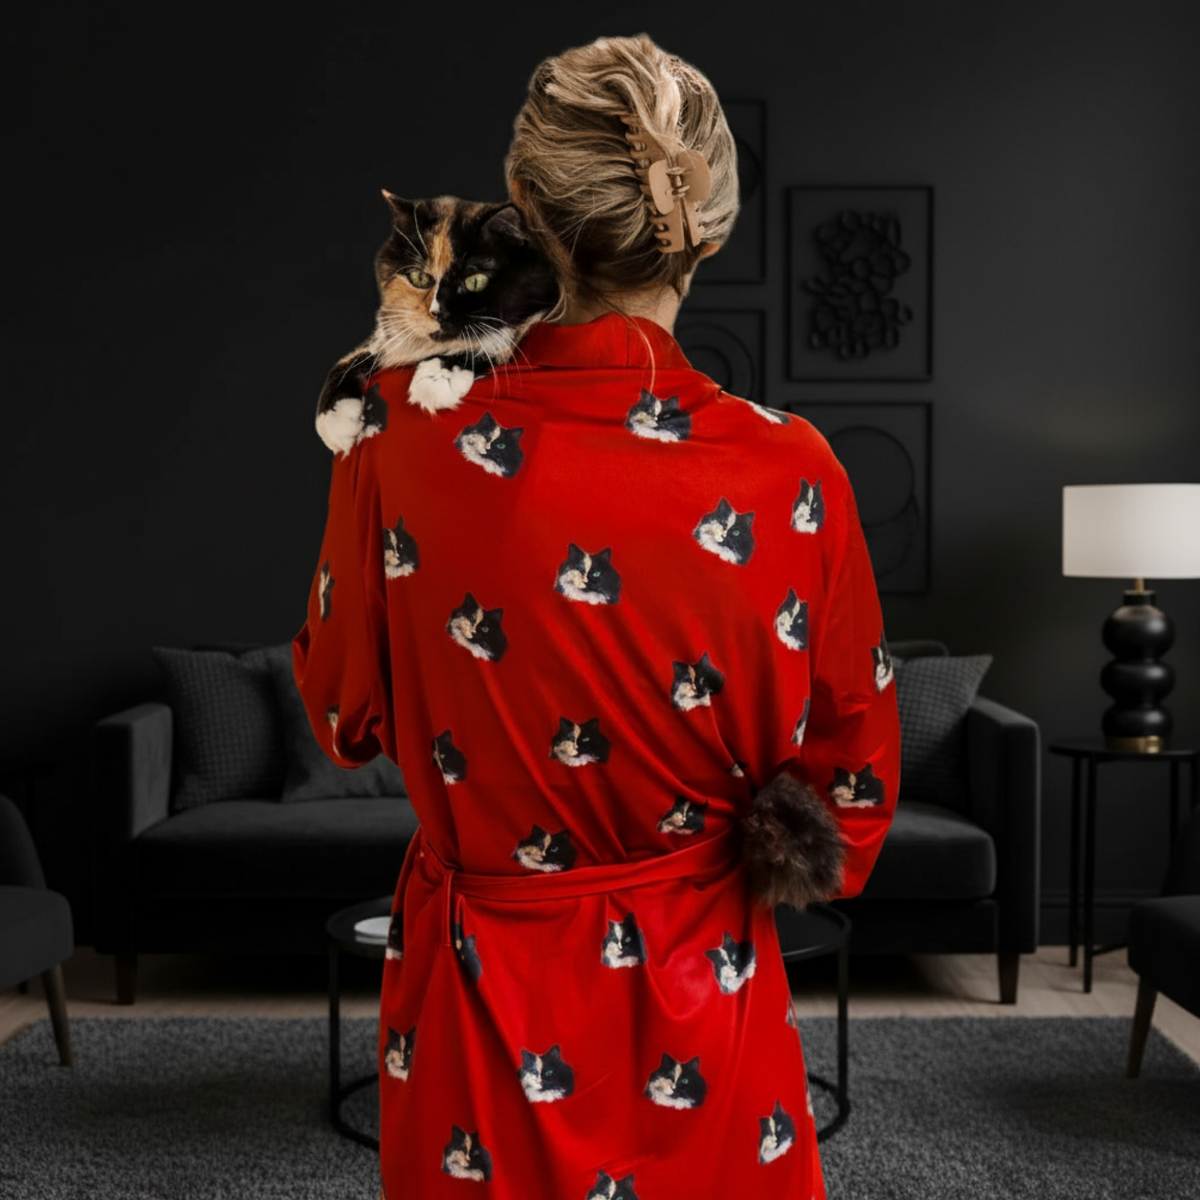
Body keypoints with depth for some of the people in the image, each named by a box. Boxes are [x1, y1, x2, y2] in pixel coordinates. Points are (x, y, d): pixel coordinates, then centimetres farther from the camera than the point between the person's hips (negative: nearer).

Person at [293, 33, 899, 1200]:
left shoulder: (404, 449, -18)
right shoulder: (789, 474, -17)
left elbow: (343, 718, -1)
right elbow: (853, 768, -3)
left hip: (479, 1005, 0)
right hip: (702, 1012, 0)